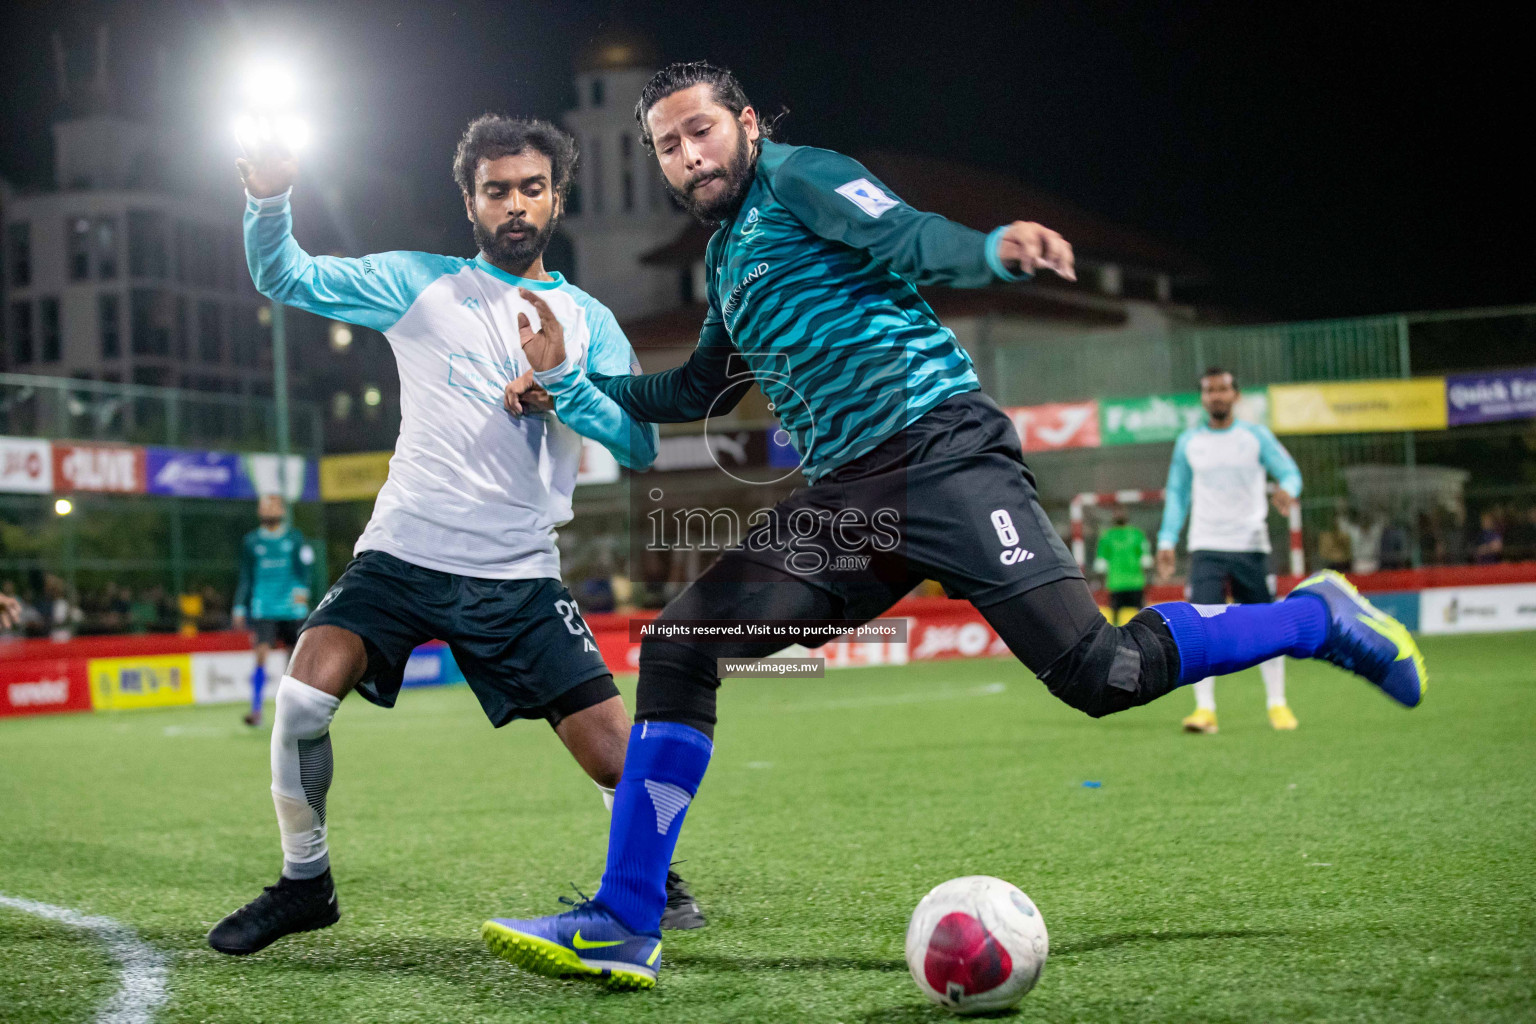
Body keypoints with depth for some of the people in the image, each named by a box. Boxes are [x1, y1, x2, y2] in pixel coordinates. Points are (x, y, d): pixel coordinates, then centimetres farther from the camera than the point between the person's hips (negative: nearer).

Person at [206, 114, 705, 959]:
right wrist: (269, 199, -17)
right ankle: (303, 883, 4)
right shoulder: (420, 283, 7)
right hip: (402, 554, 0)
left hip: (518, 577, 0)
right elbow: (285, 277, 3)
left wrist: (561, 375, -15)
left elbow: (639, 447, 0)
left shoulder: (587, 321, 9)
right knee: (301, 700, -20)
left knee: (612, 754, -8)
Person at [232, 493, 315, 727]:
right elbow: (245, 578, 13)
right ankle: (256, 709, -15)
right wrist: (239, 608, 9)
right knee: (261, 654, -14)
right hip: (263, 609, 0)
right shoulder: (251, 541, 8)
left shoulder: (294, 537, 6)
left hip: (292, 609, 0)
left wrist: (302, 588, -21)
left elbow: (305, 565, -3)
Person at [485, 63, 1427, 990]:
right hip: (845, 497, 7)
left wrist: (995, 249, -37)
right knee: (679, 647, -8)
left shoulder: (796, 177, 3)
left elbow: (908, 239, -15)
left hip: (940, 454, -7)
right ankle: (623, 928, -6)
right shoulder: (725, 256, 25)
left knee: (1100, 673, -18)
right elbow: (697, 395, 38)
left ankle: (1317, 617, 8)